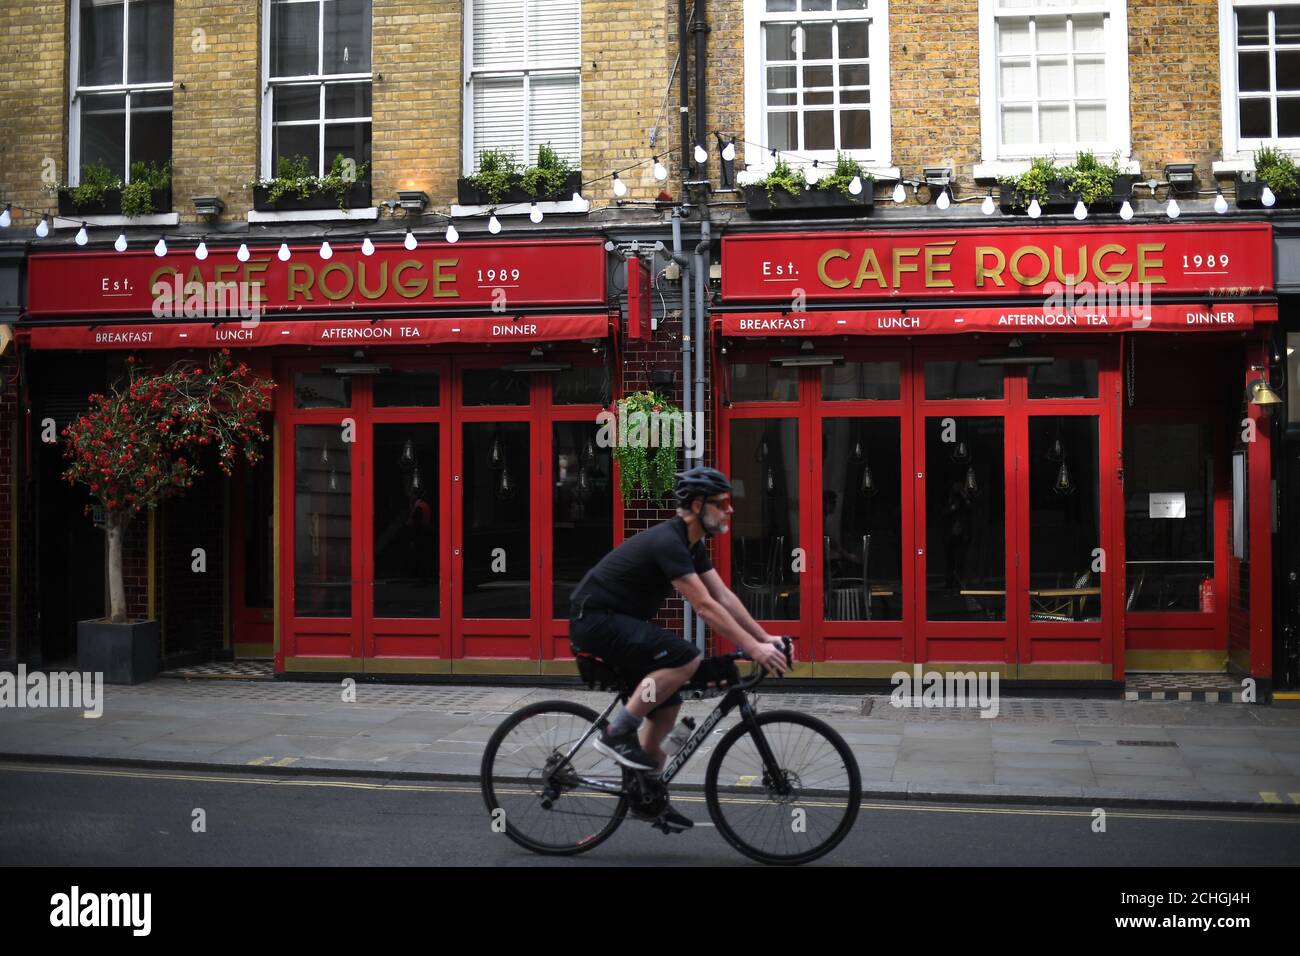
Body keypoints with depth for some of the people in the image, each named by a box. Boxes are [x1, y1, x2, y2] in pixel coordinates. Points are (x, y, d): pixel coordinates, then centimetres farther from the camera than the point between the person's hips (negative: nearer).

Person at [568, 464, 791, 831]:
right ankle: (617, 733, -14)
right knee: (685, 658, -24)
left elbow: (724, 596, 9)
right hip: (595, 620, -10)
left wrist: (765, 638, 3)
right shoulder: (667, 542, -23)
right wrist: (752, 648, -26)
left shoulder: (691, 545, 8)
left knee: (668, 704, 9)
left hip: (616, 622, 10)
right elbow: (705, 607, -27)